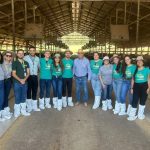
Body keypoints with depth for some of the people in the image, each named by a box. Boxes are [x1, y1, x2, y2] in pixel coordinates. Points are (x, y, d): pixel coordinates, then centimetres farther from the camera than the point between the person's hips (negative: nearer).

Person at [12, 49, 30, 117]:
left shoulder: (26, 63, 10)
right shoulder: (15, 63, -1)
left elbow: (28, 73, 6)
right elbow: (13, 74, -5)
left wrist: (24, 79, -11)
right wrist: (20, 80, -15)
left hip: (25, 82, 4)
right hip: (17, 83, -4)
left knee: (23, 97, 11)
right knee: (17, 98, 0)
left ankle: (23, 110, 21)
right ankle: (16, 112, 10)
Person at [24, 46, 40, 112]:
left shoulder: (37, 58, 10)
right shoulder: (25, 58, -3)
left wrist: (37, 72, 6)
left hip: (35, 76, 4)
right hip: (28, 76, -3)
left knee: (35, 91, 9)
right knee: (28, 91, 4)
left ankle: (34, 106, 18)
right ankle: (29, 107, 14)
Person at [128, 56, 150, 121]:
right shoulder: (135, 70, 5)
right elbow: (133, 79, 9)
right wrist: (132, 88, 6)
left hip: (144, 86, -1)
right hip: (136, 86, 1)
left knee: (142, 101, 10)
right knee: (134, 100, -1)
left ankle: (140, 114, 26)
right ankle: (132, 115, 8)